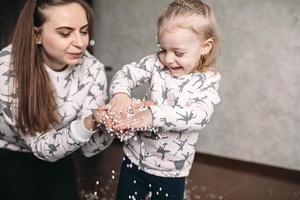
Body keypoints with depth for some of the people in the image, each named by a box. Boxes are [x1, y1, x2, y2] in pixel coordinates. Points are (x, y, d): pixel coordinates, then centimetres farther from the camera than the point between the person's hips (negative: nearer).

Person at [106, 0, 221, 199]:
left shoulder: (208, 80, -14)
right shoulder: (157, 63, -6)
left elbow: (199, 115, -27)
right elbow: (127, 73, -8)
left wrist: (155, 115, -39)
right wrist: (120, 93, -31)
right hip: (135, 158, 3)